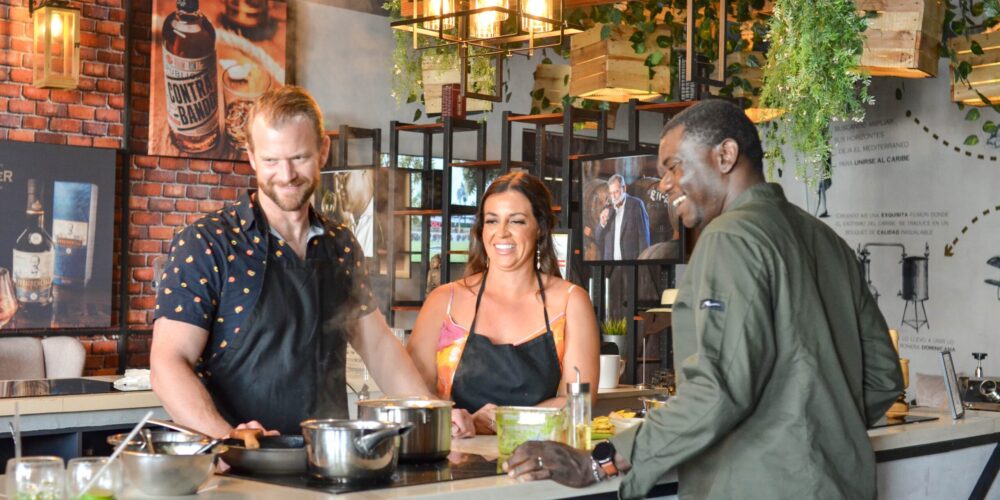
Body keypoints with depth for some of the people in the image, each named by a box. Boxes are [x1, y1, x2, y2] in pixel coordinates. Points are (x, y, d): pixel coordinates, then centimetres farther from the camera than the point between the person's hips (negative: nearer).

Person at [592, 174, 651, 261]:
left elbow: (644, 235, -2)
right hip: (610, 258, 4)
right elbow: (598, 239, 11)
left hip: (631, 258, -4)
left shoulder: (636, 204, -1)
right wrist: (602, 223, -7)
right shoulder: (607, 210, 10)